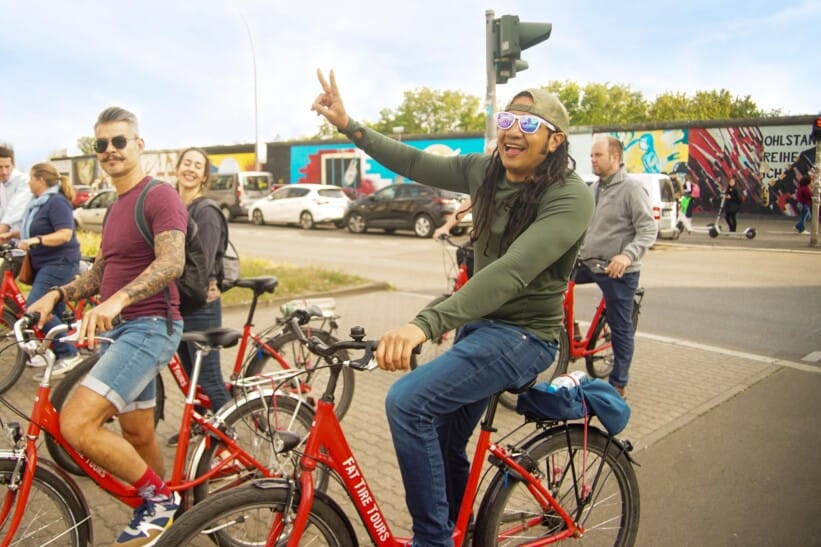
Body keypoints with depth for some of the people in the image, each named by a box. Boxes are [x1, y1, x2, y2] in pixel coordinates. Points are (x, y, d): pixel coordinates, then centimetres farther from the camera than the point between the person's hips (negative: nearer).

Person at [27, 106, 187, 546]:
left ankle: (159, 497, -2)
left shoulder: (159, 196, -10)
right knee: (137, 434, 15)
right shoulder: (115, 207, 19)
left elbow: (172, 262, -26)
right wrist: (57, 294, 4)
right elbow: (100, 274, 21)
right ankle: (159, 510, 32)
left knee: (75, 424, -19)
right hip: (116, 329, 9)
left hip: (149, 326, -9)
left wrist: (118, 300, -39)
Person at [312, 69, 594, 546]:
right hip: (478, 324, 8)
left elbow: (511, 272, -36)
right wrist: (349, 125, -3)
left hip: (524, 334, -8)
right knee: (443, 444, 19)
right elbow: (416, 164, 6)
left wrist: (426, 323, -47)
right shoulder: (486, 172, -1)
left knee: (408, 402, -26)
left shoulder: (570, 198, -23)